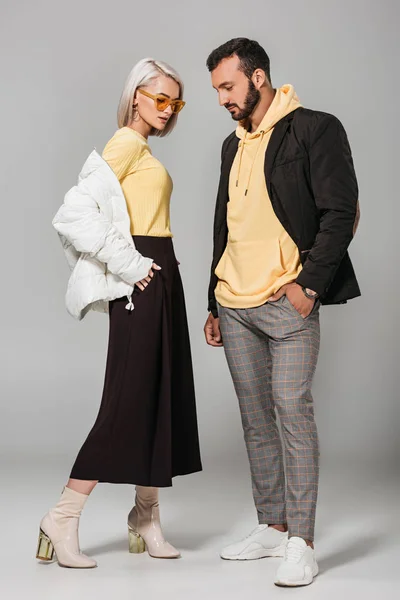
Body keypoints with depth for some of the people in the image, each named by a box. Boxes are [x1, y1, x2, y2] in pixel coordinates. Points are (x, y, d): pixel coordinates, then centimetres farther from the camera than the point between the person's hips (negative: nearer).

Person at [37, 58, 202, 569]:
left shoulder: (144, 149, 19)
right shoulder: (126, 144, -10)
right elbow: (74, 212, -21)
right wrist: (126, 265, -19)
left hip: (161, 279, 10)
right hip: (141, 281, -10)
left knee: (162, 396, 9)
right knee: (129, 401, -9)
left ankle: (146, 520, 16)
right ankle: (63, 519, -2)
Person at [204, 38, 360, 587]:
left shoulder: (315, 130, -3)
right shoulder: (234, 146, 19)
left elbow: (340, 213, -10)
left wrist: (309, 285, -16)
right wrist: (215, 305, 22)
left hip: (287, 302, -7)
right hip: (234, 307, 7)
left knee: (293, 409, -11)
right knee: (255, 418, 9)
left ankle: (301, 543, -6)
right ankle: (272, 526, 20)